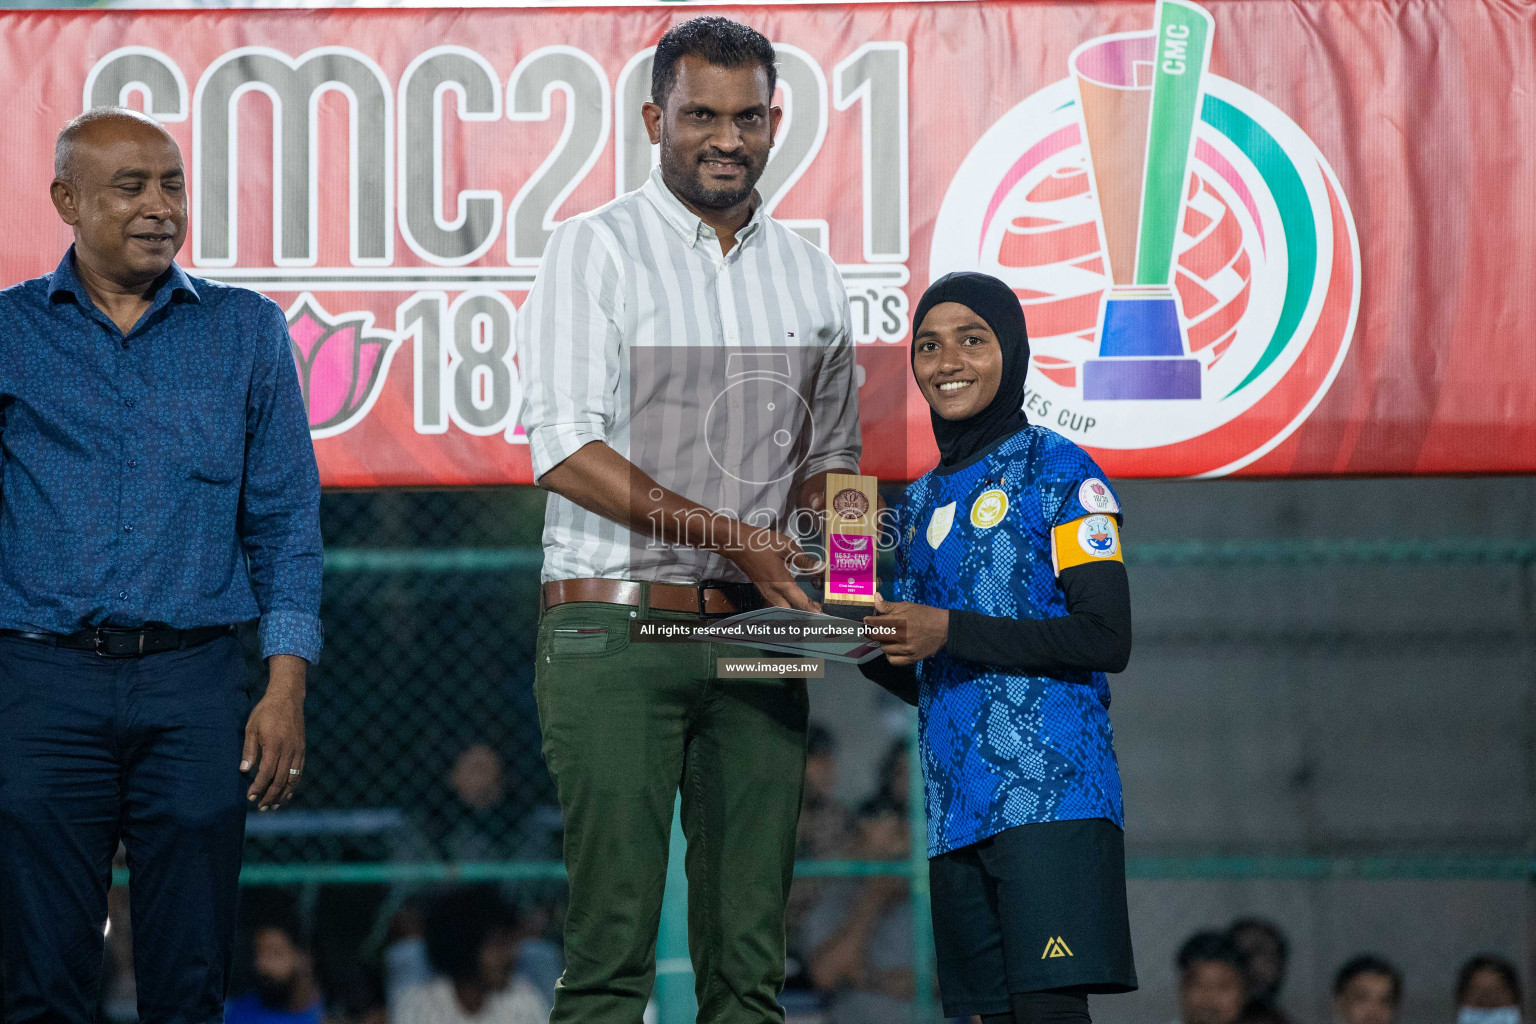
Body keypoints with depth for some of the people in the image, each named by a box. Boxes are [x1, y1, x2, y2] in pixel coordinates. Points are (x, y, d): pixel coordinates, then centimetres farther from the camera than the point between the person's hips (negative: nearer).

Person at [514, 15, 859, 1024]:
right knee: (613, 941, -10)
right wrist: (730, 536, -18)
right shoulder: (597, 249, -1)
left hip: (753, 637, 5)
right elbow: (566, 449, -10)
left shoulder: (810, 276, 15)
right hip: (616, 628, -5)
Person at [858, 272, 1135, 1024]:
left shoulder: (1058, 472, 0)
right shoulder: (923, 502, 21)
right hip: (956, 809, 7)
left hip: (1050, 791, -7)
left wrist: (951, 631, -15)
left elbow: (1107, 639, -10)